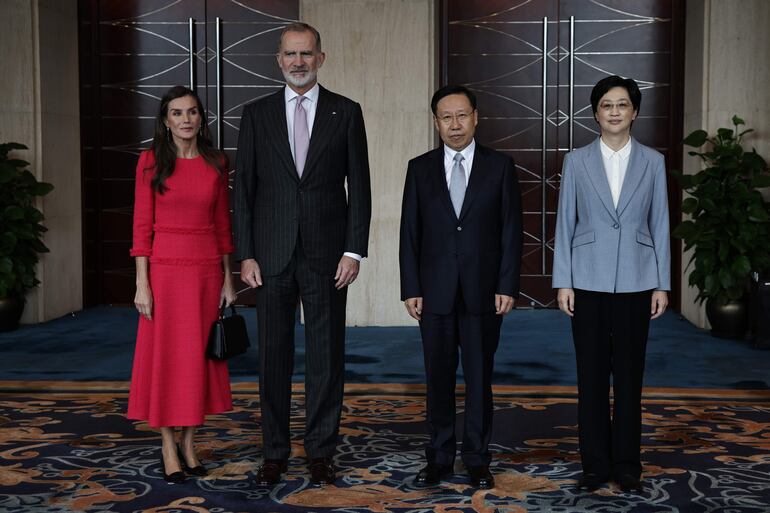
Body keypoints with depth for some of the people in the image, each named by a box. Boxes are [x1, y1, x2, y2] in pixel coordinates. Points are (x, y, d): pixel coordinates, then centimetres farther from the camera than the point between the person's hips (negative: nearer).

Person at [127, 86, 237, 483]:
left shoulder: (216, 163, 7)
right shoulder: (151, 161, -2)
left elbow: (222, 224, 10)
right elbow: (142, 226, -5)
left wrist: (227, 279, 7)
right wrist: (142, 283, -10)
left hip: (208, 268, 3)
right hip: (166, 266, -3)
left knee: (201, 356, 8)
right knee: (166, 356, 2)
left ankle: (189, 444, 22)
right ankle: (169, 450, 14)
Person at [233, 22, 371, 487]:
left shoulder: (346, 112, 4)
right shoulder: (257, 114, 6)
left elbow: (360, 187, 1)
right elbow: (244, 188, 5)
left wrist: (354, 251, -6)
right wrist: (245, 254, -2)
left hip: (327, 253, -1)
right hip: (272, 253, 1)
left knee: (326, 355, 4)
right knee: (274, 355, 6)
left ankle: (322, 452, 16)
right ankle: (275, 452, 18)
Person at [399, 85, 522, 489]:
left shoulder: (500, 166, 2)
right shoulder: (420, 168, 5)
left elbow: (511, 230, 0)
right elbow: (409, 232, 4)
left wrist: (507, 286, -6)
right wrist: (410, 288, -2)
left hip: (483, 291, -1)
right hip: (435, 292, 1)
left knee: (479, 378, 7)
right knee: (438, 379, 8)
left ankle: (477, 459, 19)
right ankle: (439, 458, 20)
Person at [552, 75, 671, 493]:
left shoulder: (652, 162, 5)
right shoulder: (577, 161, 3)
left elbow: (660, 225, 5)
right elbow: (565, 224, 2)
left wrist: (662, 284, 1)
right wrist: (563, 282, -3)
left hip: (635, 283, 0)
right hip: (589, 282, 0)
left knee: (629, 376, 7)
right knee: (591, 377, 5)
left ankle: (626, 464, 18)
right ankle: (595, 464, 16)